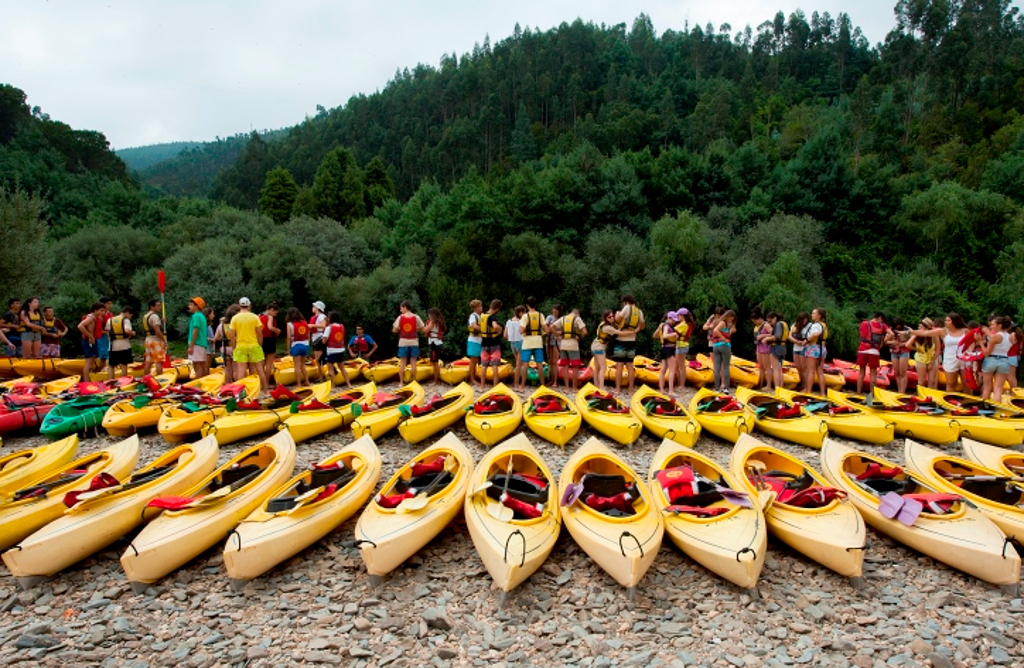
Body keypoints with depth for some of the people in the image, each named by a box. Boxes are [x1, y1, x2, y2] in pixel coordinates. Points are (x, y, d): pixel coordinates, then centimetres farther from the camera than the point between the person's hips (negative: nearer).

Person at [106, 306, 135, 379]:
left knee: (111, 365, 10)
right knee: (124, 365, 5)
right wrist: (132, 333, -3)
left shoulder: (110, 320, 9)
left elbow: (108, 333, 8)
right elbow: (127, 331, -22)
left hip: (113, 346, 3)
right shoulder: (126, 320, -5)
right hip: (124, 345, -3)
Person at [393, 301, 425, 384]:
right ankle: (413, 381, 6)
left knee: (402, 363, 5)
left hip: (403, 342, 0)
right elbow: (422, 328, -2)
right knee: (413, 362, 5)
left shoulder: (400, 317, -4)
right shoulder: (416, 317, -2)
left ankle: (402, 382, 5)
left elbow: (394, 330, -6)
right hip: (414, 342, 0)